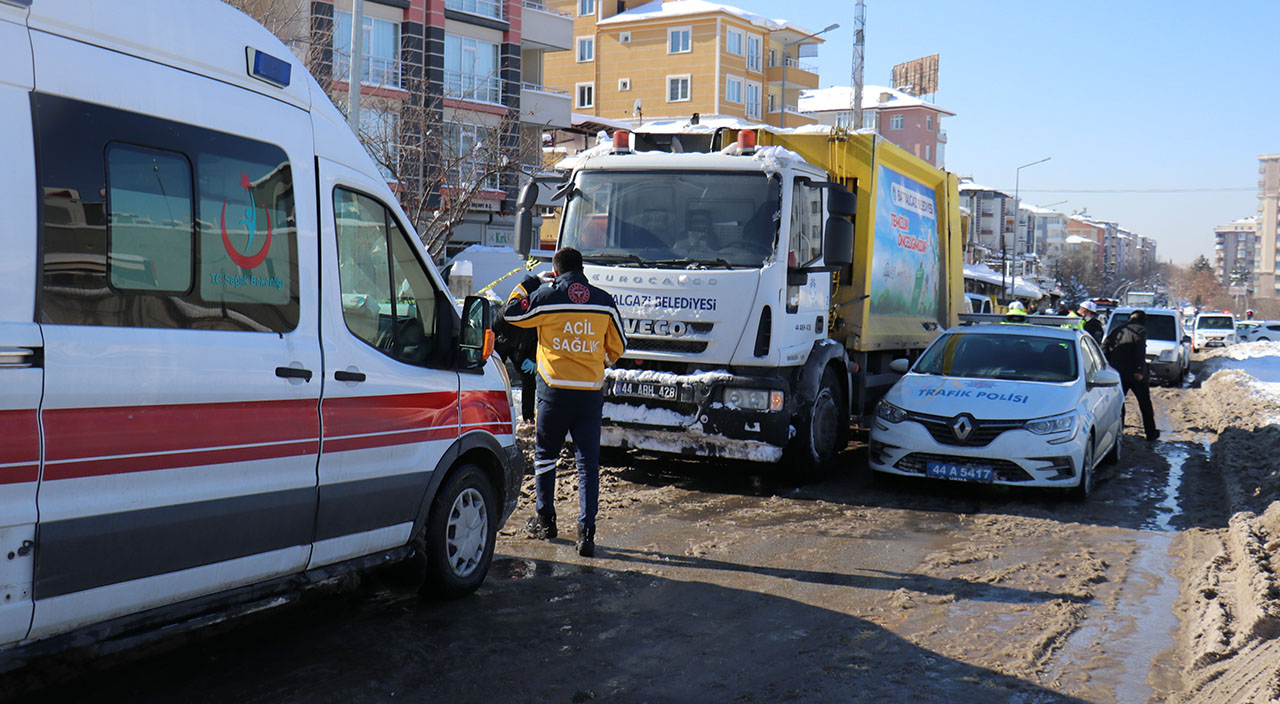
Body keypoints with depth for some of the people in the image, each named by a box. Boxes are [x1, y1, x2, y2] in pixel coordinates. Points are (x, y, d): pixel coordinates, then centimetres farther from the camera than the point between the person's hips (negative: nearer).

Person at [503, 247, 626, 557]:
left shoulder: (545, 297, -6)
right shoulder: (605, 302, 3)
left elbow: (511, 313, 11)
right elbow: (617, 348, 12)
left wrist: (532, 282, 21)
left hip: (554, 391, -1)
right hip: (592, 393, 1)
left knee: (545, 455, 17)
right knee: (588, 462, 2)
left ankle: (544, 521, 26)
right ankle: (586, 531, -4)